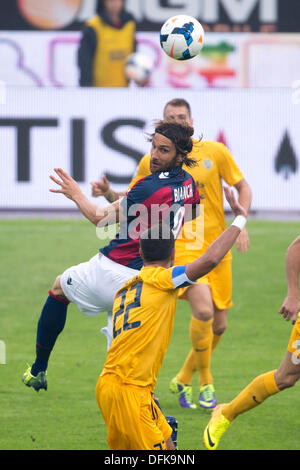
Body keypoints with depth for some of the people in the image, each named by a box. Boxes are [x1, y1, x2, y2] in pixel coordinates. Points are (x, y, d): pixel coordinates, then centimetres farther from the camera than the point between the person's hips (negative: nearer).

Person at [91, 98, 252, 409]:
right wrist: (108, 193, -11)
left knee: (218, 325, 5)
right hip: (181, 247, -3)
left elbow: (242, 187, 10)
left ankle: (183, 380, 28)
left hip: (217, 247, 3)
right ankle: (204, 381, -4)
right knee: (203, 310, -24)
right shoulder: (151, 162, -1)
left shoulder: (215, 152, 1)